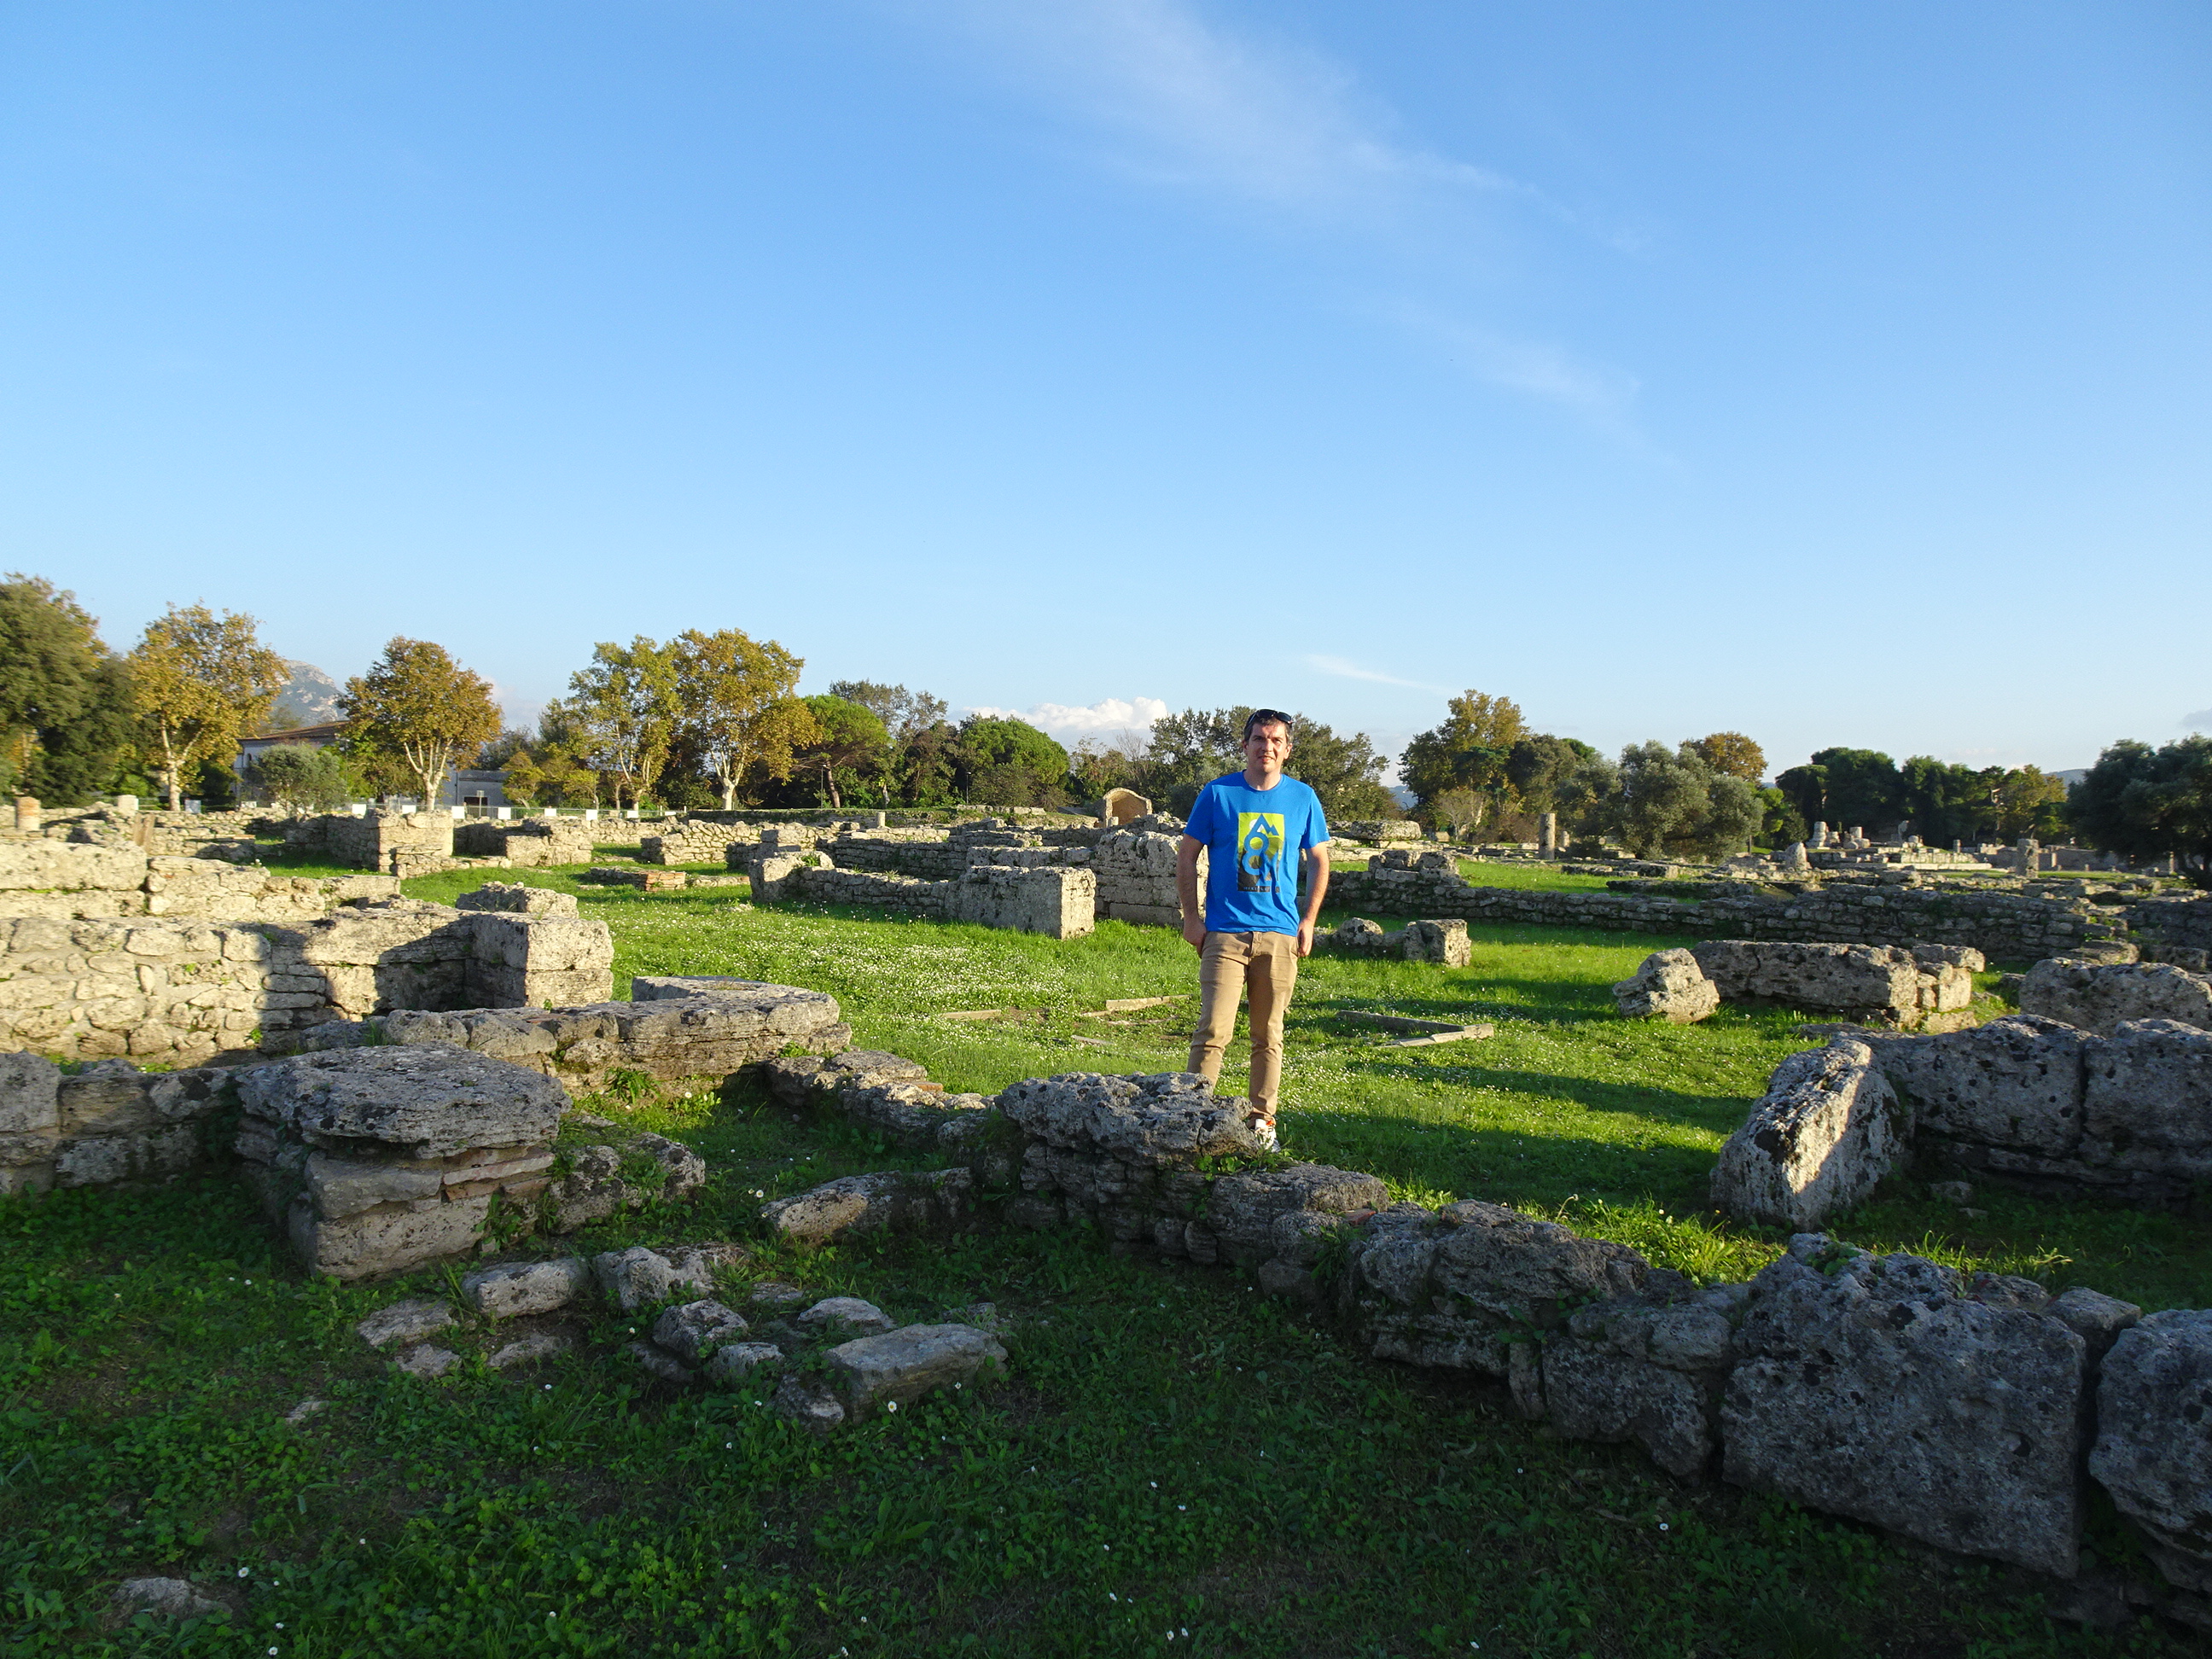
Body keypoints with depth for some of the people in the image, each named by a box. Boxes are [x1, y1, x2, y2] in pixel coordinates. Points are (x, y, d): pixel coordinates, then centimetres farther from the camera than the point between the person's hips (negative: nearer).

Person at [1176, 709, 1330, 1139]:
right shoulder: (1218, 793, 1)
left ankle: (1262, 1120, 19)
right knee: (1214, 1030, -9)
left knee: (1269, 1035, 9)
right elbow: (1187, 855, 5)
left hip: (1280, 935, 2)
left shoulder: (1303, 798, 7)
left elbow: (1318, 862, 13)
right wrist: (1191, 917, -1)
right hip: (1225, 932, -2)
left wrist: (1307, 921, 4)